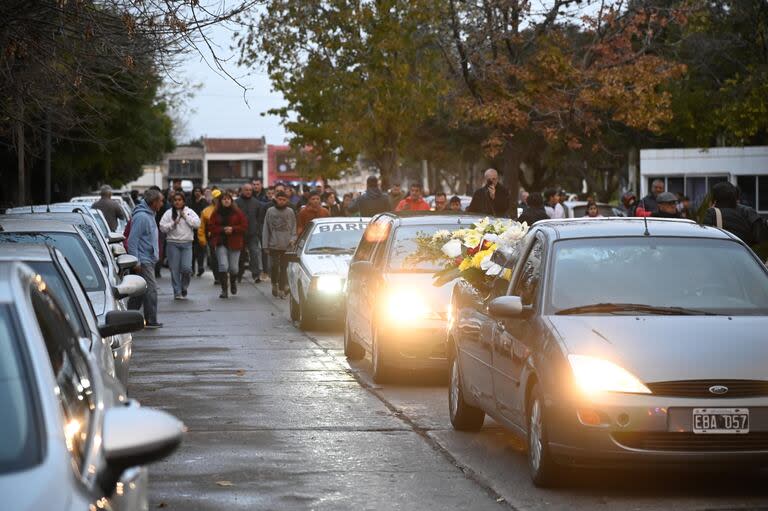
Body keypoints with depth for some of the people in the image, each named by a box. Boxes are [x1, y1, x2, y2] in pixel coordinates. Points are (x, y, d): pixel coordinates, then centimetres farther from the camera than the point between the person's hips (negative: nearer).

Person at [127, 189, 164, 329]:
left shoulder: (149, 215, 15)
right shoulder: (141, 217, -17)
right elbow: (132, 240, -20)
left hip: (148, 260, 10)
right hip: (143, 261, -10)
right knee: (151, 289, -9)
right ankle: (151, 321, -5)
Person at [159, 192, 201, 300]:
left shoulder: (189, 212, 8)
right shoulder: (169, 213, 4)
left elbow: (197, 223, -4)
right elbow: (162, 227, -2)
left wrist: (185, 217, -6)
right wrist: (173, 224, -14)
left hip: (187, 243, 0)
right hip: (172, 243, 0)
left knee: (186, 267, -10)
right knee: (175, 269, -1)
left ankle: (184, 287, 15)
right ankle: (177, 292, 7)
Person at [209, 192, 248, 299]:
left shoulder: (237, 212, 2)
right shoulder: (216, 213, 4)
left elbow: (244, 226, 0)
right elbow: (212, 227, 2)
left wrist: (233, 229, -14)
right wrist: (223, 230, -13)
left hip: (234, 243, 0)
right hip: (221, 243, 0)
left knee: (233, 267, 4)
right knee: (223, 266, -12)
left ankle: (233, 282, 37)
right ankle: (224, 290, -7)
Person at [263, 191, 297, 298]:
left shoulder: (290, 212, 4)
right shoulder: (270, 211, 3)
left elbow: (294, 227, 8)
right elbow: (266, 228, 5)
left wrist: (292, 239, -6)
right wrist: (266, 244, 2)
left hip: (286, 245, 0)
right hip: (274, 244, 0)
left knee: (284, 267, 1)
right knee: (275, 266, -4)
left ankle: (282, 289, 5)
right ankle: (274, 285, 18)